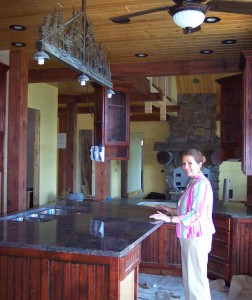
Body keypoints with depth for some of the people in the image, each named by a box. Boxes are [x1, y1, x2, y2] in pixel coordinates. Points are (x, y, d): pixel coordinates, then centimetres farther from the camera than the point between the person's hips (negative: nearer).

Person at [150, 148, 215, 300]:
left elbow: (196, 213, -22)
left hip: (196, 237, -10)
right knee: (189, 276, 17)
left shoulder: (201, 183, -17)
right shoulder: (193, 182, 13)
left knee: (196, 277, -1)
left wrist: (169, 219, -20)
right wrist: (172, 210, 15)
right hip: (190, 236, 10)